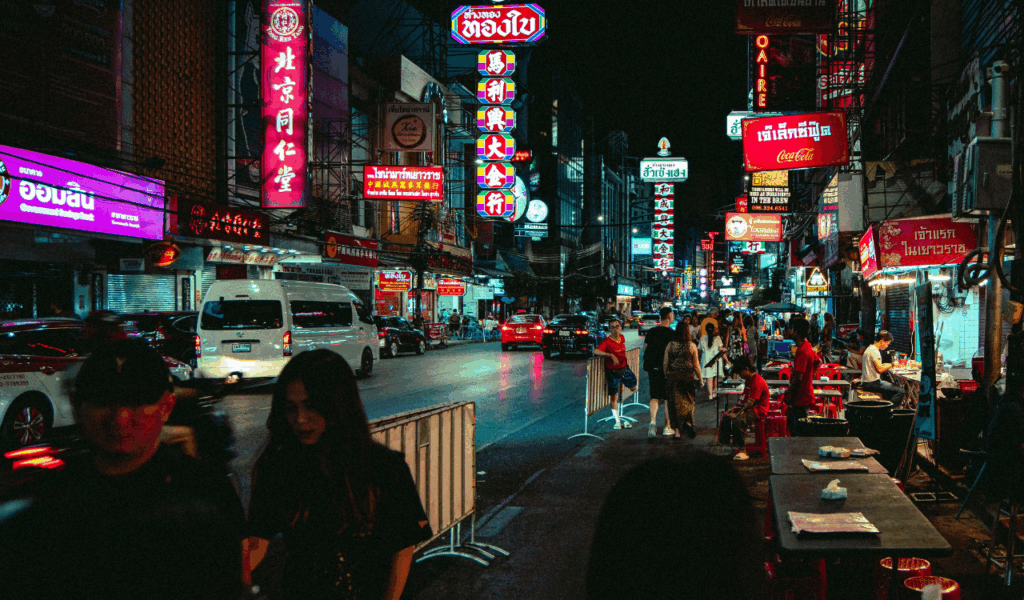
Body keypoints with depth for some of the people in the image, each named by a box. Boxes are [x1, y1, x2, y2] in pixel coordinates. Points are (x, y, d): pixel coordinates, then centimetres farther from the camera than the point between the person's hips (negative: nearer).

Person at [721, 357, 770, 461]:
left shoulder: (757, 382, -20)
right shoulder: (748, 380, 13)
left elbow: (750, 402, -24)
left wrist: (738, 413, -22)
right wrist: (734, 408, 7)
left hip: (758, 411, -11)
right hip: (748, 407, 11)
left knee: (738, 420, -33)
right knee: (726, 416, 0)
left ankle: (742, 451, -29)